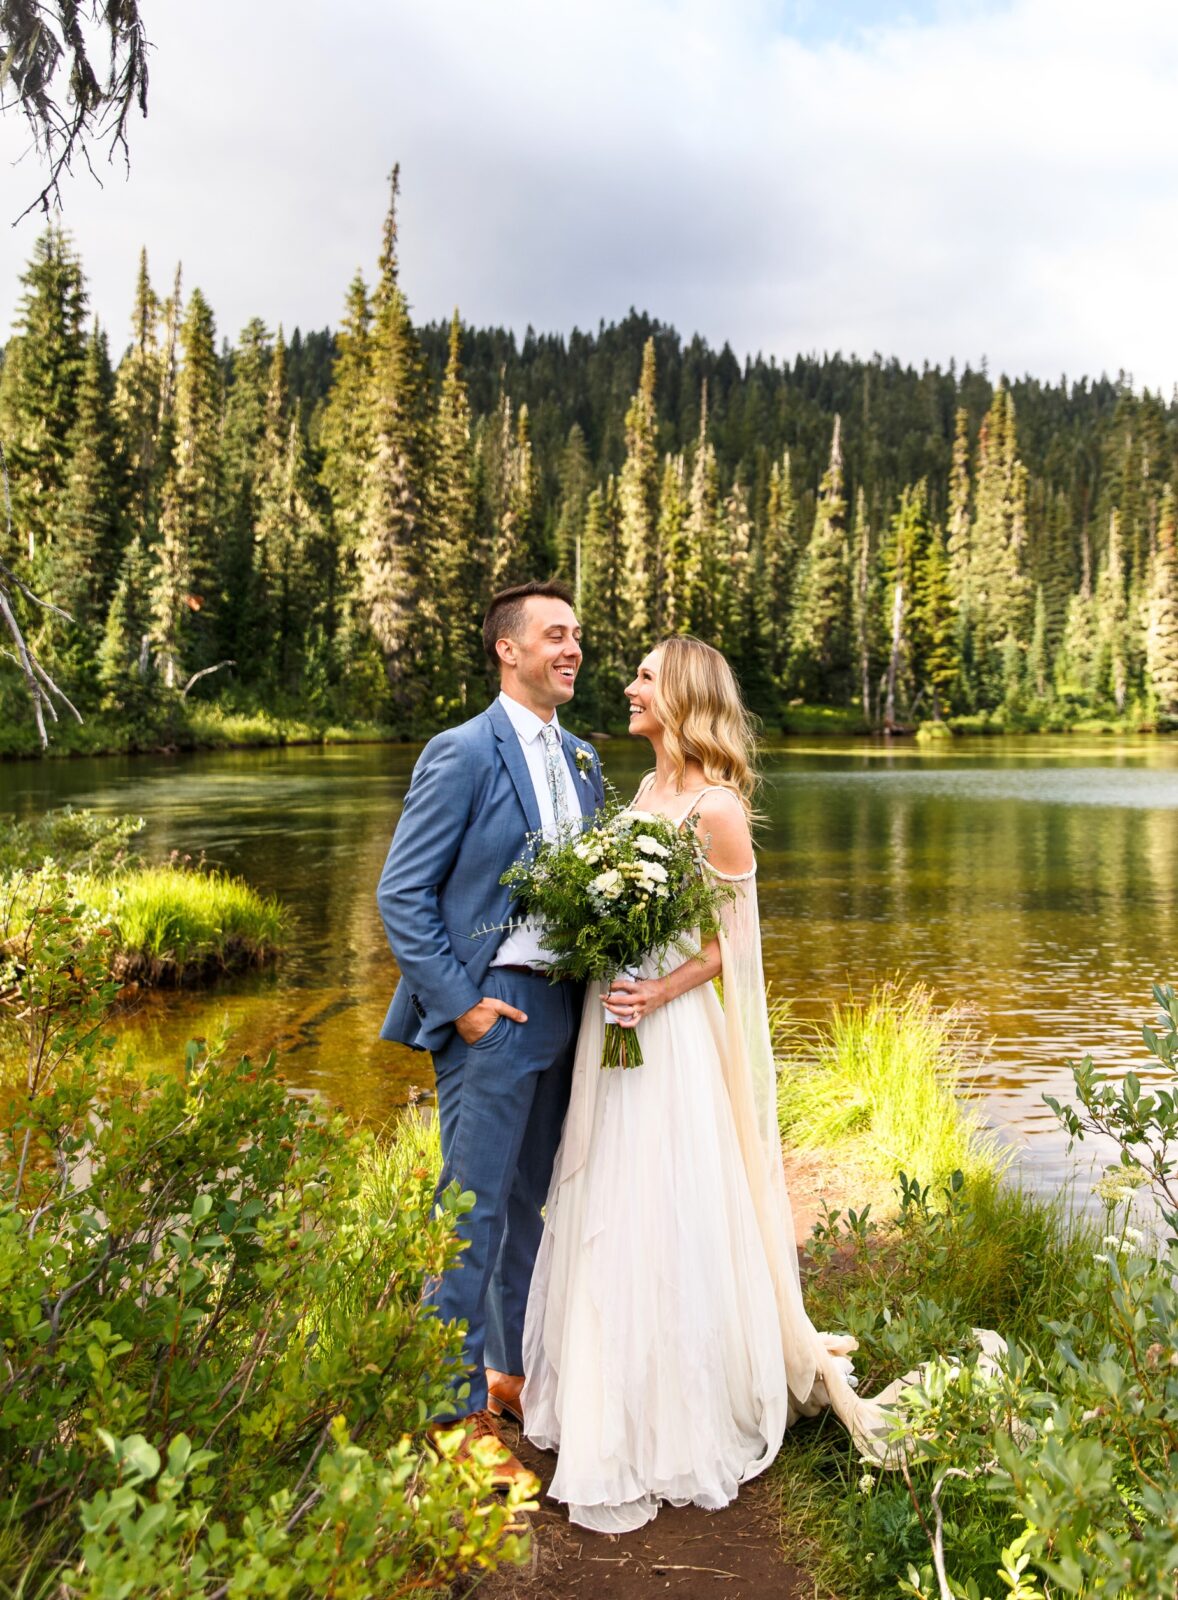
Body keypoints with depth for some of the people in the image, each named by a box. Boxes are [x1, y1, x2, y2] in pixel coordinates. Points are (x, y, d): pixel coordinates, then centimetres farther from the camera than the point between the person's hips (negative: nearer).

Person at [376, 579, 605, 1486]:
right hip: (493, 1012, -7)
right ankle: (459, 1411, 17)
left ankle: (520, 1371, 36)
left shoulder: (582, 759, 11)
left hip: (564, 1007, 7)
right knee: (476, 1211, 1)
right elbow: (402, 896, -12)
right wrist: (461, 1002, -14)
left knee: (539, 1204, 18)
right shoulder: (463, 754, -11)